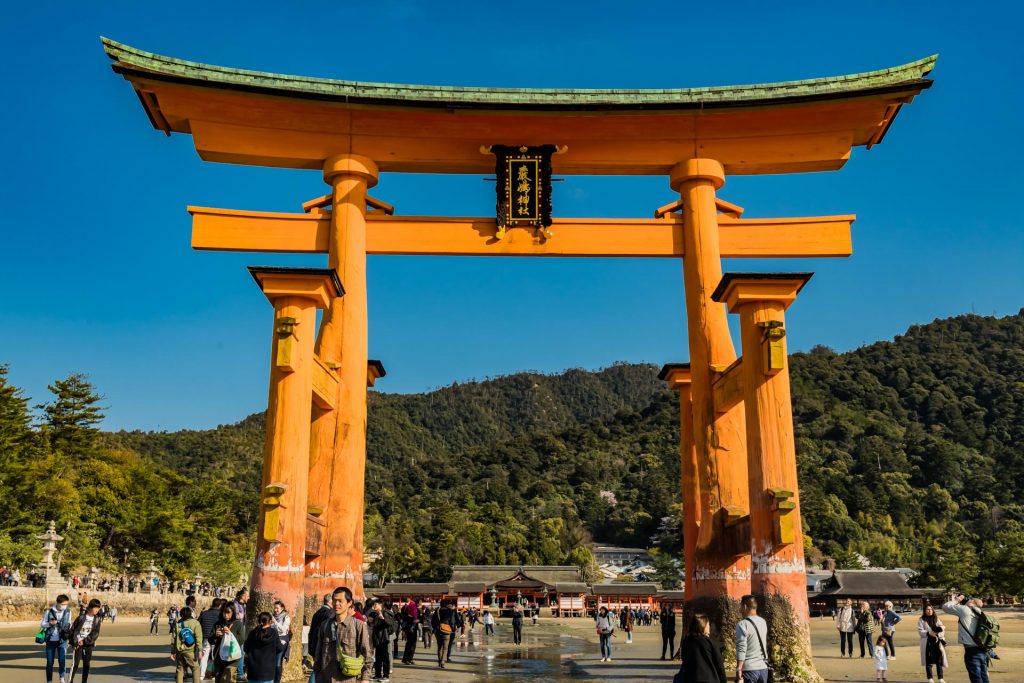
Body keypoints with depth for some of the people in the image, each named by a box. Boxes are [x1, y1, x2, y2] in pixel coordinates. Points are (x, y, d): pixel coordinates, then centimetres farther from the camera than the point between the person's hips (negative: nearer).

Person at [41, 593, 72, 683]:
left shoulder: (68, 612, -1)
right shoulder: (49, 611, -8)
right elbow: (42, 624, -1)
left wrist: (69, 630, -1)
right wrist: (50, 623, -20)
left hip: (62, 640, 0)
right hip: (50, 640, 0)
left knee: (62, 660, -9)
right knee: (50, 662, 7)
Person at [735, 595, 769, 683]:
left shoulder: (742, 624, -13)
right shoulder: (763, 622, 9)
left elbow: (741, 649, -18)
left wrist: (739, 669, -17)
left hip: (749, 669, -7)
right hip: (763, 668, 7)